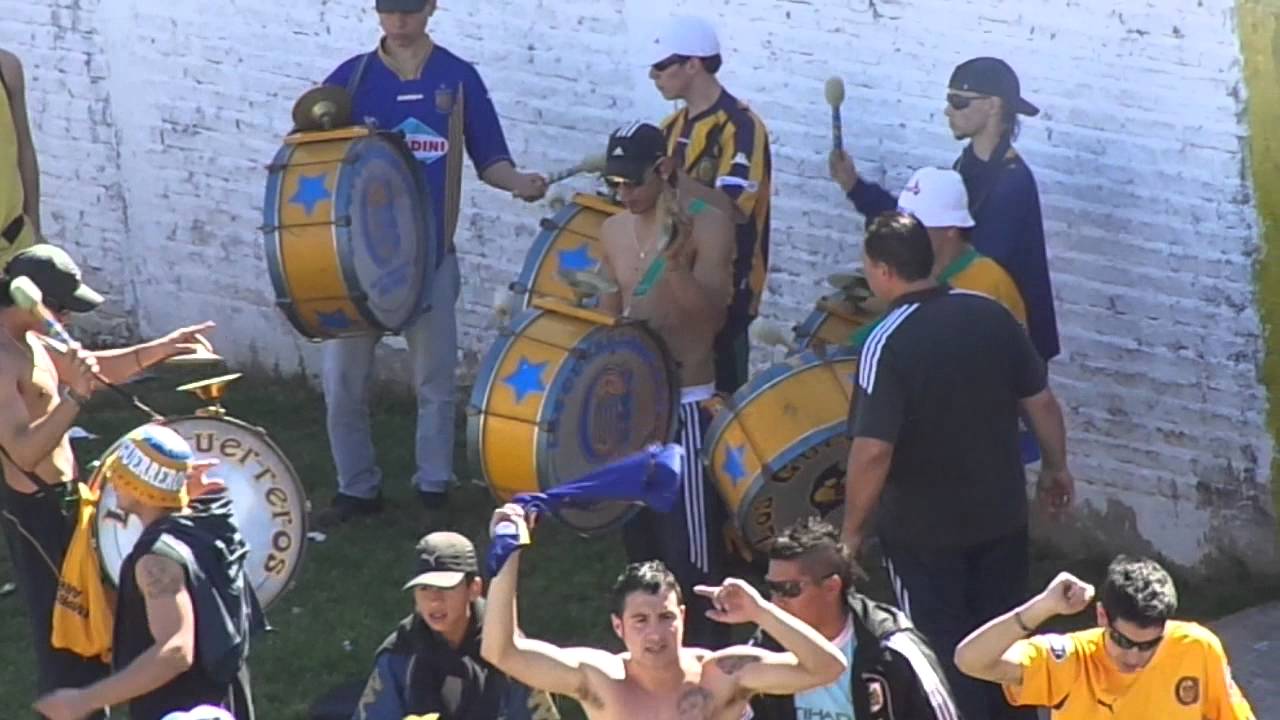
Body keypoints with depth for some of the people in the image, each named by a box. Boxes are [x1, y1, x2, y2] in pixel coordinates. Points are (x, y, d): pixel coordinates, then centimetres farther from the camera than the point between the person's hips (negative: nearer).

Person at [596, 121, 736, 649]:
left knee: (690, 547, -7)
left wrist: (675, 264, -36)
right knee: (639, 535, 15)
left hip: (687, 405, -7)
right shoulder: (615, 231, 8)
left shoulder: (706, 225, -12)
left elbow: (711, 313, -22)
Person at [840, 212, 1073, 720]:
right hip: (1001, 517, 5)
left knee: (944, 655, 8)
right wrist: (1056, 468, 19)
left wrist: (851, 529, -14)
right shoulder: (991, 315, -5)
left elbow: (873, 451, -25)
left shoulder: (888, 343, -21)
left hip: (922, 530, -5)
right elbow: (1041, 402, 3)